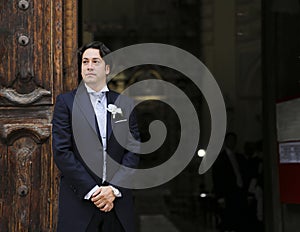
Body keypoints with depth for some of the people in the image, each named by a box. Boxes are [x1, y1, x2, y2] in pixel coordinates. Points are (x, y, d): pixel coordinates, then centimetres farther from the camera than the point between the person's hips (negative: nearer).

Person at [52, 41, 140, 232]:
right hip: (79, 201, -2)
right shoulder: (66, 102, 2)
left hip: (118, 202, 2)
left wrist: (114, 189, -8)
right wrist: (91, 190, -11)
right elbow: (61, 151, -5)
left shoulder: (125, 104, 10)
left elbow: (133, 151, 5)